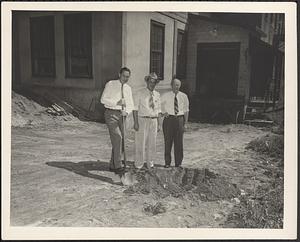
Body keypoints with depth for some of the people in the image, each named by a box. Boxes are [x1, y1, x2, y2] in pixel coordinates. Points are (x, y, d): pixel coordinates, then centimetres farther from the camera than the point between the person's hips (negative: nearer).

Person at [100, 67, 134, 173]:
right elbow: (103, 99, -7)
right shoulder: (110, 84, -2)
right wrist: (117, 103, -19)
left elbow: (130, 105, 10)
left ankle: (112, 165, 20)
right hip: (111, 113, -6)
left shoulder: (128, 88, 12)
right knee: (117, 137, -18)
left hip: (121, 115, 6)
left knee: (121, 141, 6)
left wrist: (126, 111, -12)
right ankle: (118, 166, -12)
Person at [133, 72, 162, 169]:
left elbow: (159, 110, 12)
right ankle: (139, 164, 10)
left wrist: (159, 124, 7)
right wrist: (135, 122, -14)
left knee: (152, 144, 9)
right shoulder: (140, 93, -2)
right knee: (141, 143, -1)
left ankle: (150, 164, 21)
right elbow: (135, 109, -6)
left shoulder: (157, 95, 11)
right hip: (142, 120, -4)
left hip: (153, 121, 4)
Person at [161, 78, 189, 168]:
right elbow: (161, 107, 14)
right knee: (168, 141, 2)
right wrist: (164, 112, -5)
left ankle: (178, 163, 15)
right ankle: (167, 162, 13)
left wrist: (185, 123, 2)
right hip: (169, 119, -1)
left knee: (179, 142, 5)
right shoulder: (165, 96, 2)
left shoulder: (183, 96, 4)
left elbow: (186, 110, 7)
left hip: (179, 119, 1)